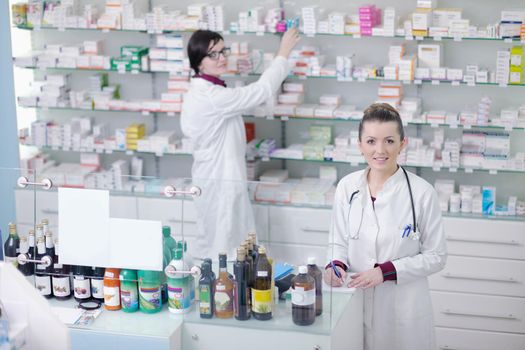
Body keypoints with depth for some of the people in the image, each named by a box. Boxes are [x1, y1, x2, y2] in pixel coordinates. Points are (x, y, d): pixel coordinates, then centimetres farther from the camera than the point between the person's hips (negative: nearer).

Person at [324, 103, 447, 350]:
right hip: (354, 303, 3)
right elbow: (338, 243, 8)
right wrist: (336, 265, -13)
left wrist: (385, 271, -16)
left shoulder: (421, 192, -11)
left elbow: (435, 256, -5)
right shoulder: (347, 187, -2)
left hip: (403, 309, -2)